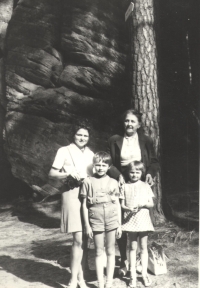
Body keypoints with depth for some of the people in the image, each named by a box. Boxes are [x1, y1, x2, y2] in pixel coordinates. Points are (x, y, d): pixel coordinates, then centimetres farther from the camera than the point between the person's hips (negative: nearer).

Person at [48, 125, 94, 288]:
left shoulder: (91, 154, 17)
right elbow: (52, 174, -2)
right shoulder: (64, 151, 2)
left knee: (84, 238, 8)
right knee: (79, 238, -10)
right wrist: (68, 173, -17)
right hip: (72, 193, -5)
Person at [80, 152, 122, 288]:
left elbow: (117, 204, 7)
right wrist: (87, 225, -2)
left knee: (111, 251, 9)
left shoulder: (113, 182, 3)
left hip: (112, 220, 1)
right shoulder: (88, 182, -2)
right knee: (99, 252, 8)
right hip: (96, 221, -1)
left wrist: (120, 224, 4)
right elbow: (84, 204, 1)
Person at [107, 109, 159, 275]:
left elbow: (154, 162, 10)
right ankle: (124, 260, 14)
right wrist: (118, 175, -14)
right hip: (122, 185, 0)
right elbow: (110, 163, 3)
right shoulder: (115, 141, 4)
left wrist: (150, 173, -10)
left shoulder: (146, 141, 7)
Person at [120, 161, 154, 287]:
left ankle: (144, 273, 18)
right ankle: (133, 275, 13)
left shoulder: (145, 186, 3)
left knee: (143, 246, 8)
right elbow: (122, 204, 1)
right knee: (132, 247, 6)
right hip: (130, 219, 0)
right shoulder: (125, 187, 1)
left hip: (143, 219, 0)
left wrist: (143, 204, -17)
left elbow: (151, 204, 2)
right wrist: (129, 209, -18)